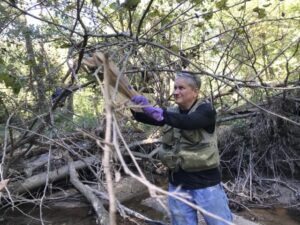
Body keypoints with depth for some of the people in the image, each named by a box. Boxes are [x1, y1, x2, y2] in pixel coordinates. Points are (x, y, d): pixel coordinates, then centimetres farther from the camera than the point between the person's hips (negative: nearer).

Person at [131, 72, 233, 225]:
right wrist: (132, 99, -24)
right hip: (178, 185, 5)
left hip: (205, 184, -4)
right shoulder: (172, 113, 6)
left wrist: (151, 109, -38)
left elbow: (187, 122, -30)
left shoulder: (205, 110, -9)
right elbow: (142, 117, -5)